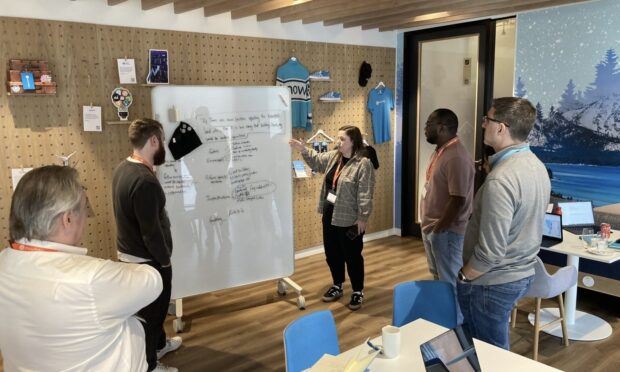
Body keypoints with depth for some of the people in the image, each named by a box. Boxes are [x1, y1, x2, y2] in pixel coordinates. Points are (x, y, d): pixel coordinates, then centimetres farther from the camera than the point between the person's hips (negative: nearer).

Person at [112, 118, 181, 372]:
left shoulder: (123, 168, 0)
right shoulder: (145, 181, -30)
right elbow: (151, 231, -25)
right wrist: (165, 259, -15)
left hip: (129, 253, 9)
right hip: (147, 259, -9)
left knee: (152, 306, 27)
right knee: (151, 310, 11)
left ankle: (159, 344, 48)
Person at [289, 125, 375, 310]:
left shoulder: (363, 164, -17)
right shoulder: (334, 156, 6)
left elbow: (365, 194, -19)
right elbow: (317, 161, 17)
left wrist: (362, 218, -19)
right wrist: (303, 150, 0)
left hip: (349, 219, -7)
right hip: (330, 215, 8)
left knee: (352, 256, 5)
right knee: (332, 253, 16)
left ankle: (358, 292, 20)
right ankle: (337, 286, 33)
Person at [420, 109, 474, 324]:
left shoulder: (456, 157, -22)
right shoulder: (439, 151, 10)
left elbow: (457, 200, -25)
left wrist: (439, 229, -19)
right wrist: (429, 226, 16)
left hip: (445, 231, -10)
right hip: (431, 227, 10)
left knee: (449, 282, 3)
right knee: (438, 278, 21)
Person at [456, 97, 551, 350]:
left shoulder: (501, 179, -28)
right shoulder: (536, 165, 3)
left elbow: (491, 251, -26)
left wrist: (464, 278, -11)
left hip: (492, 283, -9)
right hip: (522, 275, 9)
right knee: (498, 349, 24)